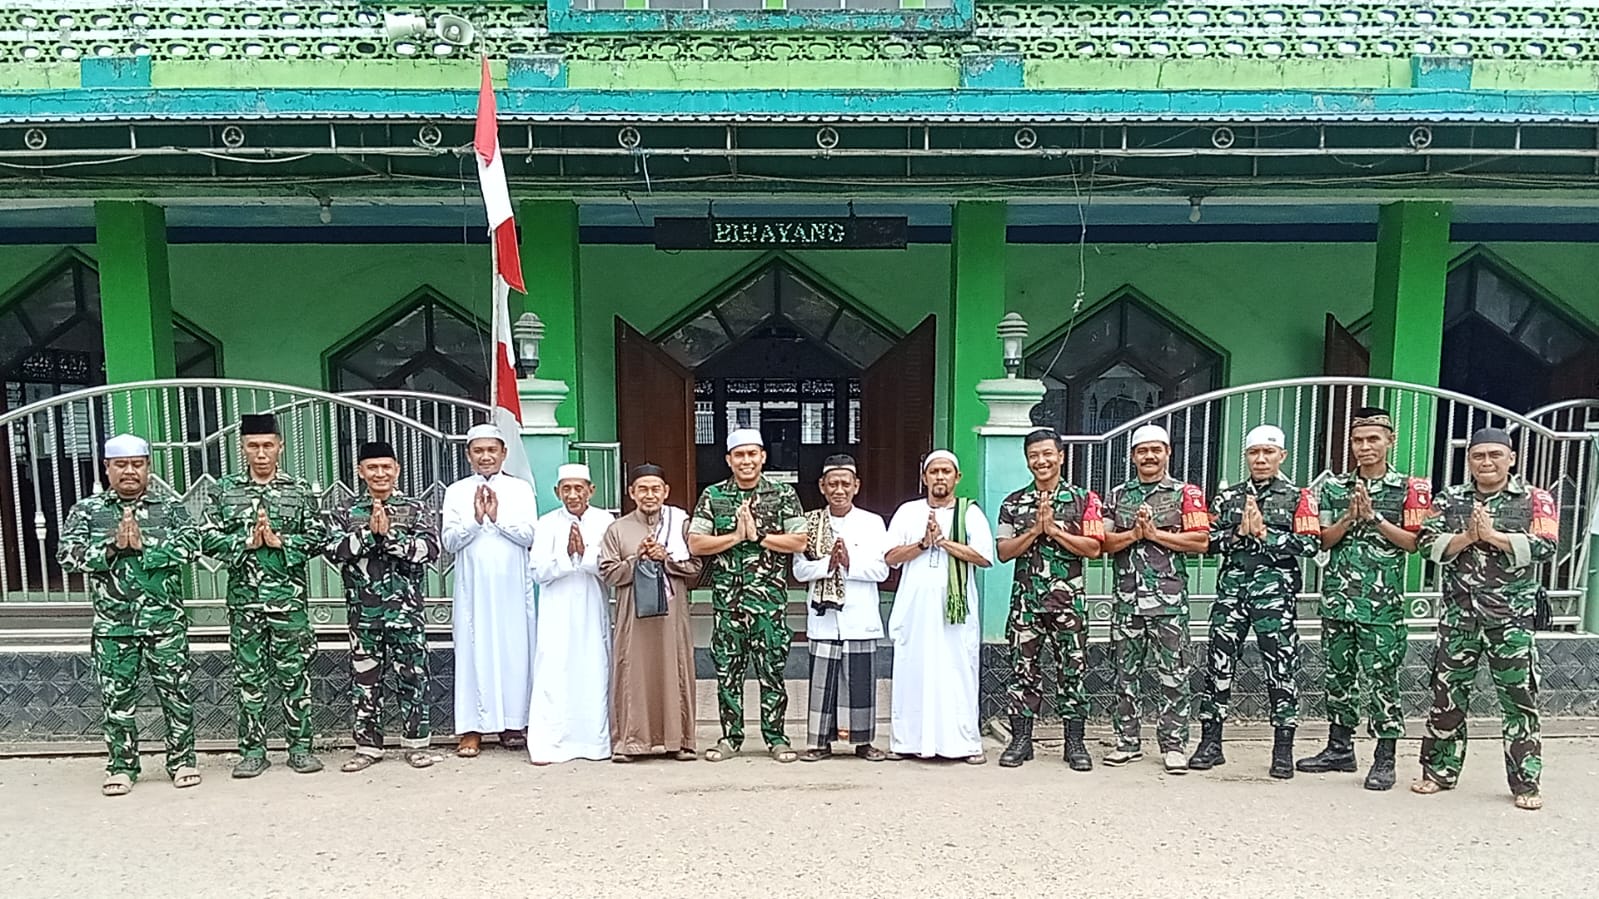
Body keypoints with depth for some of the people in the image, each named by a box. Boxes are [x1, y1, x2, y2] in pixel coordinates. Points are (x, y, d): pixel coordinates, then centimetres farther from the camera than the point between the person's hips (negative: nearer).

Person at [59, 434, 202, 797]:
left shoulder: (170, 506, 5)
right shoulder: (87, 509, 7)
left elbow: (191, 544, -9)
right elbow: (67, 555, -3)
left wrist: (144, 545, -17)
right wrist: (111, 547, -16)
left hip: (165, 620, -1)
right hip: (112, 624, 1)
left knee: (176, 692, 4)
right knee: (117, 697, 8)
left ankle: (182, 760, 17)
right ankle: (121, 767, 21)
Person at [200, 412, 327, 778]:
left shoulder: (299, 489, 3)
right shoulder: (224, 490, 6)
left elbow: (318, 538, 0)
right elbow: (208, 538, 1)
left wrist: (280, 541, -13)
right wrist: (245, 542, -13)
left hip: (289, 597, -1)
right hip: (244, 599, 1)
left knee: (294, 673, 4)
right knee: (248, 675, 8)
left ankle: (300, 747, 14)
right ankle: (252, 750, 18)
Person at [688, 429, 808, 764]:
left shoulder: (784, 495, 3)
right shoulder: (712, 496, 6)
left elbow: (799, 541, -5)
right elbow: (695, 543, -2)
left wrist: (757, 535, -12)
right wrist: (735, 537, -12)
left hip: (769, 597, -1)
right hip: (726, 597, 1)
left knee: (772, 668, 4)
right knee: (727, 670, 8)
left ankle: (775, 737, 16)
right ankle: (731, 737, 20)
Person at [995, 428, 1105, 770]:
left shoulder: (1083, 499, 3)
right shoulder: (1014, 503, 8)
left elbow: (1094, 548, -6)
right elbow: (1003, 552, 1)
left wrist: (1054, 530, -14)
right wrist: (1035, 531, -12)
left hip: (1068, 599, -1)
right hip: (1025, 598, 2)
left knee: (1072, 669, 3)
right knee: (1022, 667, 4)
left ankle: (1074, 742, 12)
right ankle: (1020, 739, 12)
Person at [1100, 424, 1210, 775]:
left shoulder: (1186, 493, 4)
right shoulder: (1118, 495, 13)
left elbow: (1201, 541, -7)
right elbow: (1103, 542, 6)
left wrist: (1155, 533, -11)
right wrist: (1134, 533, -11)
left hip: (1169, 600, -3)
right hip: (1127, 599, 3)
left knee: (1173, 674, 1)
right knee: (1125, 672, 7)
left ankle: (1173, 744, 10)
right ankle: (1127, 742, 17)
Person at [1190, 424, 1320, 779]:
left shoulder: (1298, 497, 6)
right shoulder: (1228, 496, 14)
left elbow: (1310, 544, -6)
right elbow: (1209, 539, 7)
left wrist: (1264, 534, -12)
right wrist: (1239, 533, -8)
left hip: (1275, 590, -3)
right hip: (1231, 587, 3)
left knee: (1281, 667, 0)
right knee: (1219, 663, 3)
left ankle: (1283, 749, 11)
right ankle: (1210, 743, 11)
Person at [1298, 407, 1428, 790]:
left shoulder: (1410, 489, 1)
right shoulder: (1335, 487, 10)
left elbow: (1414, 542, -5)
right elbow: (1323, 540, 6)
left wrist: (1374, 516, -13)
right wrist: (1350, 517, -10)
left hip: (1383, 601, -4)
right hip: (1337, 597, 4)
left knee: (1381, 678, -2)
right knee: (1338, 674, 11)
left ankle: (1384, 758, 7)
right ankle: (1340, 748, 22)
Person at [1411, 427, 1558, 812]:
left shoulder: (1535, 500, 2)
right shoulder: (1449, 499, 8)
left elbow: (1544, 546, -12)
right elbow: (1428, 544, -1)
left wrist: (1492, 534, -15)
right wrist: (1466, 537, -15)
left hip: (1511, 618, -2)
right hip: (1458, 617, 2)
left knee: (1519, 699, 2)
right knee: (1447, 694, 8)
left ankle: (1525, 782, 13)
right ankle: (1440, 770, 19)